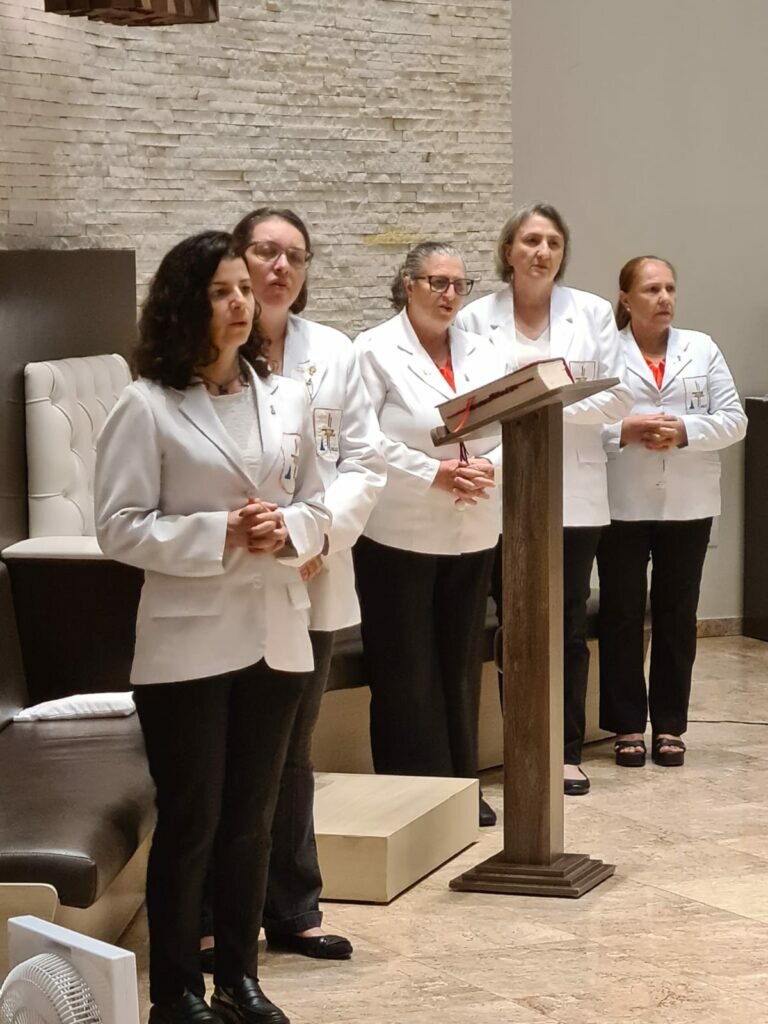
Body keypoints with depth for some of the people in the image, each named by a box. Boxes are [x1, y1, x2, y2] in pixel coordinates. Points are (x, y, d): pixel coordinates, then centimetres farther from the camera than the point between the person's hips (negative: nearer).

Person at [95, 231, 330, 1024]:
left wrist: (286, 531, -12)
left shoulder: (285, 399, 6)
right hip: (187, 642, -5)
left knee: (251, 818, 13)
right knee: (189, 822, 2)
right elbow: (118, 526, -11)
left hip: (275, 635, 5)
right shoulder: (147, 407, -9)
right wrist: (222, 534, -20)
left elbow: (317, 509, 11)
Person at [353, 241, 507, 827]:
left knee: (461, 665, 11)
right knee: (406, 673, 0)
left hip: (472, 535, 5)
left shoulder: (485, 355, 11)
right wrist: (434, 473, -18)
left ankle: (460, 787, 20)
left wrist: (489, 466, -13)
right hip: (401, 533, -5)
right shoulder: (376, 352, -5)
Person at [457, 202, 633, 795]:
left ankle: (568, 751, 14)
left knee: (569, 625, 6)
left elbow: (619, 396, 0)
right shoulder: (476, 319, 1)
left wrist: (555, 404, -13)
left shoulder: (592, 313, 3)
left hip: (574, 492, 1)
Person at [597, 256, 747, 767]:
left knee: (677, 615, 8)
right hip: (622, 504, -2)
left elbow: (734, 419, 1)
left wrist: (685, 431, -14)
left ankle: (669, 726, 17)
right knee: (622, 615, 4)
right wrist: (624, 431, -20)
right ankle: (628, 726, 13)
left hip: (687, 505, 2)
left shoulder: (702, 349, 6)